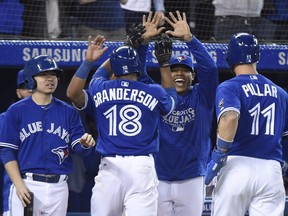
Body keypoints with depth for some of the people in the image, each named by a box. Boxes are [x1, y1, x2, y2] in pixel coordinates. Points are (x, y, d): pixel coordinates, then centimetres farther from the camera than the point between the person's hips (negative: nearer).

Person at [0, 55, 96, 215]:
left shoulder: (68, 112, 10)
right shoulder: (16, 111, 2)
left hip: (59, 188, 3)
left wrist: (85, 144, -21)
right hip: (26, 185, -3)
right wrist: (19, 185, -13)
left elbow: (78, 147, 4)